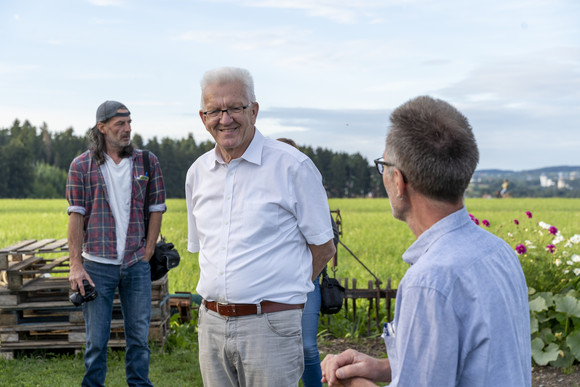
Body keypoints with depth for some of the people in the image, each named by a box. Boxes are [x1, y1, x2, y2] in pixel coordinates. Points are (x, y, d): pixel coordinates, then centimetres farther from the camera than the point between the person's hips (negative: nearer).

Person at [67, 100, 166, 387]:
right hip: (97, 265, -2)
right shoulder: (81, 166, 1)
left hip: (137, 265, 2)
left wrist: (148, 252, 3)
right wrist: (76, 265, -7)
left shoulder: (147, 162, 5)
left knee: (139, 336, 9)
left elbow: (156, 208, 9)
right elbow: (76, 216, -2)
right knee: (96, 340, 6)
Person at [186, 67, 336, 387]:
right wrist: (228, 290, 9)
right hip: (211, 324, 5)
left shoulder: (292, 166, -7)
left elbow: (323, 248, -1)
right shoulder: (197, 172, 11)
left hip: (269, 326, -5)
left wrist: (282, 288, 1)